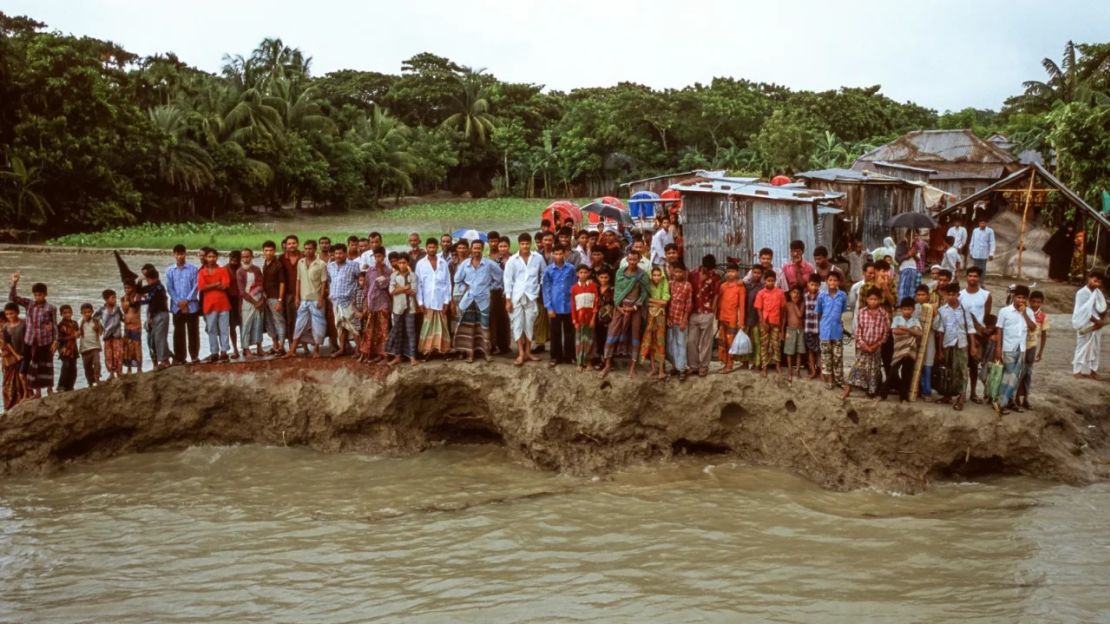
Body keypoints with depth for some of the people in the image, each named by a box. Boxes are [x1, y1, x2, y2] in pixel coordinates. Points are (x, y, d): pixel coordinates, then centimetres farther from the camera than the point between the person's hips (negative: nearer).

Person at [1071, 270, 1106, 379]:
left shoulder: (1098, 292, 5)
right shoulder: (1082, 293, -15)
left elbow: (1103, 308, 8)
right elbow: (1085, 312, -19)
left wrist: (1102, 320, -8)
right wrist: (1097, 321, -17)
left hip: (1097, 325, 6)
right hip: (1086, 325, -6)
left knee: (1095, 348, 12)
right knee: (1083, 348, -1)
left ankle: (1091, 369, 22)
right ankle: (1078, 370, 7)